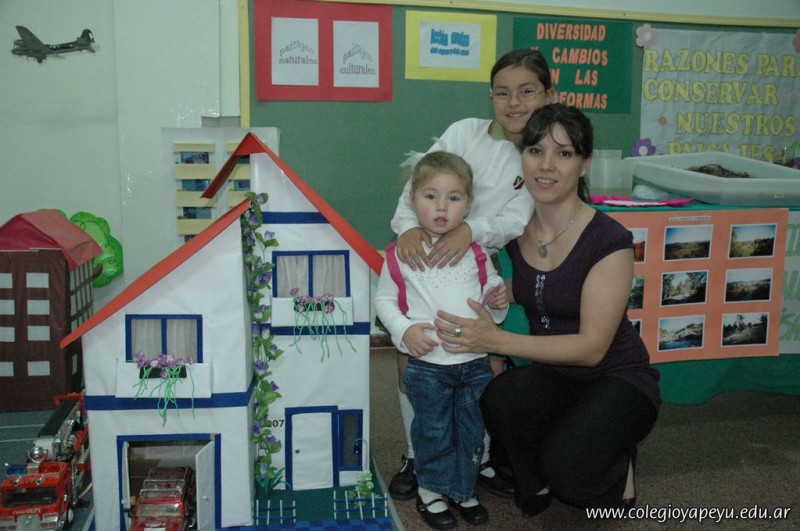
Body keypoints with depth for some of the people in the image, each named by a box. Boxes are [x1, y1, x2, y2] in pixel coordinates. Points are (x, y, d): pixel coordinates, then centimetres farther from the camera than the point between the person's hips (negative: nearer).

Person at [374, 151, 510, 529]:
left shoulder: (476, 251, 2)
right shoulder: (402, 253, -7)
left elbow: (490, 287, 14)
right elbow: (384, 299, 0)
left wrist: (497, 299, -9)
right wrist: (404, 330, -15)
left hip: (476, 362, 3)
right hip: (428, 365, -3)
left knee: (472, 431, 15)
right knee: (434, 433, 11)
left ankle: (464, 489, 36)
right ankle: (431, 492, 32)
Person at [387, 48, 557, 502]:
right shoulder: (465, 132, -9)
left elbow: (515, 221, -15)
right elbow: (417, 186, -12)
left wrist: (471, 231, -33)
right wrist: (409, 226, -31)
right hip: (422, 261, -1)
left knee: (490, 367, 1)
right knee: (410, 362, 0)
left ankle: (481, 458, 27)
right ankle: (416, 457, 24)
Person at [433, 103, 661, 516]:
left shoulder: (608, 241, -20)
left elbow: (592, 348, -22)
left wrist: (495, 340, -30)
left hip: (616, 381, -4)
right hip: (552, 374, 4)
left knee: (564, 466, -31)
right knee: (501, 401, -31)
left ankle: (616, 467, 6)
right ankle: (536, 482, 2)